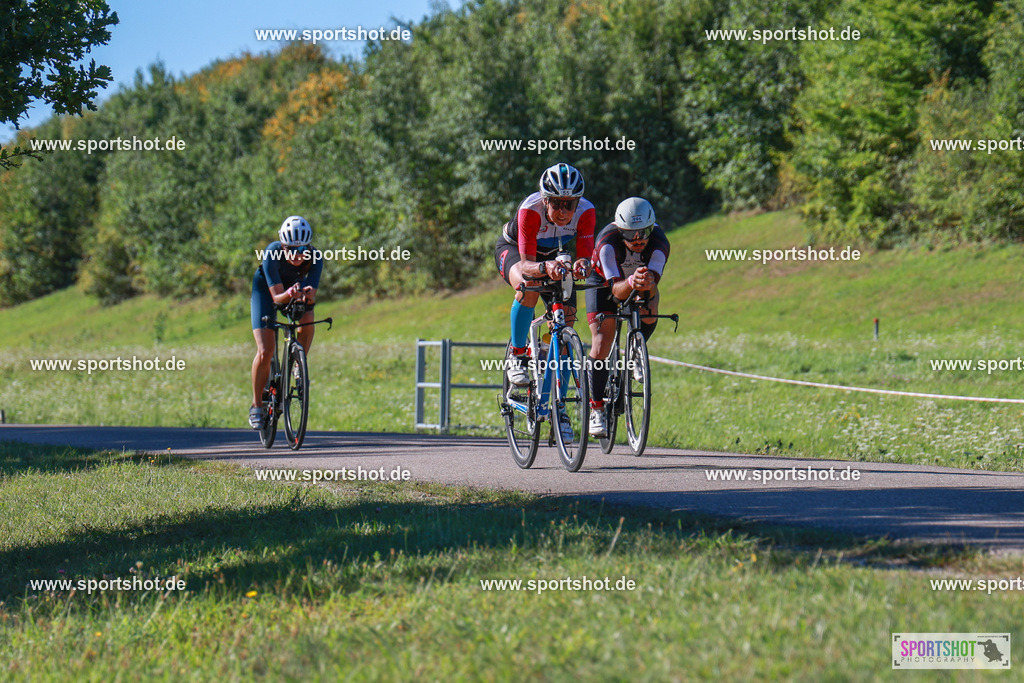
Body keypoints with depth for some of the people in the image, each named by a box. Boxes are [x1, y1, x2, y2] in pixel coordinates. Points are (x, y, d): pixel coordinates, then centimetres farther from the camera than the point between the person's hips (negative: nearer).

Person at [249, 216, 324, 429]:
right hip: (266, 289, -2)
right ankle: (257, 405, 4)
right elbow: (277, 296, -37)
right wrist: (289, 294, -58)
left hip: (297, 286, 2)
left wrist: (308, 295, -56)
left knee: (307, 318, -32)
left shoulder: (315, 257, -31)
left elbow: (312, 296, -33)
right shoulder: (272, 254, -36)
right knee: (265, 352, -15)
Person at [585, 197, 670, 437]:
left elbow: (652, 289, -45)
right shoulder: (608, 241, -38)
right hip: (604, 280, -2)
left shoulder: (659, 242, -34)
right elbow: (616, 289, -44)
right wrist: (631, 283, -66)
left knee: (649, 313, -30)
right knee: (602, 343, -16)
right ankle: (596, 410, -4)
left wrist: (647, 284, -68)